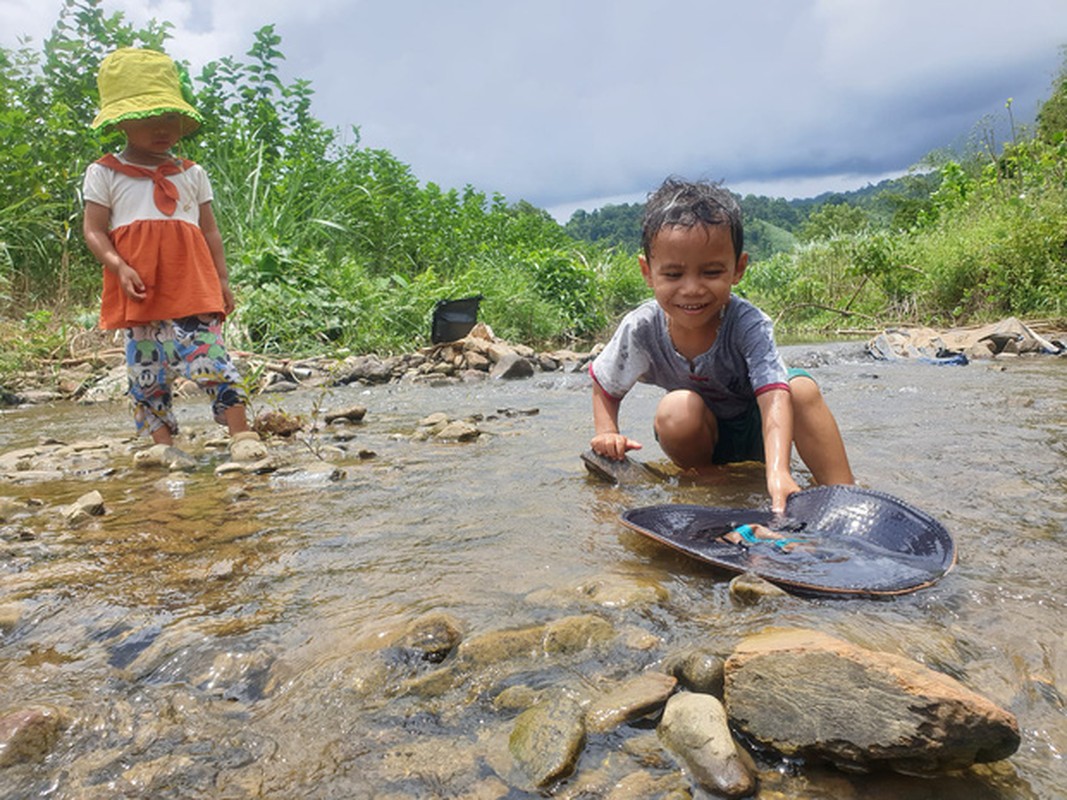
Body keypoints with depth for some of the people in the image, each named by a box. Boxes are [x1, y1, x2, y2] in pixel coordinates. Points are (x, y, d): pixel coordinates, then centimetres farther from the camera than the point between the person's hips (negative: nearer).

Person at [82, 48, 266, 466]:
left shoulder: (192, 173, 14)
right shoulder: (103, 173, 8)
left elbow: (210, 231, 14)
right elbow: (94, 231, 3)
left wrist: (222, 280, 8)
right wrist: (119, 267, -14)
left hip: (192, 284, 0)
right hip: (140, 290, 0)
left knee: (211, 355, -10)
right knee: (147, 367, 4)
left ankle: (241, 434, -10)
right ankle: (163, 443, 13)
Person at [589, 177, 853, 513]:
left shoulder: (748, 324, -29)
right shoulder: (641, 329, -22)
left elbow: (774, 397, -41)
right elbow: (605, 386, -4)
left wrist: (778, 472, -58)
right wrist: (607, 433, -23)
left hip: (755, 430, -1)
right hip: (703, 437, 1)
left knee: (803, 388, -29)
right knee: (676, 409, -32)